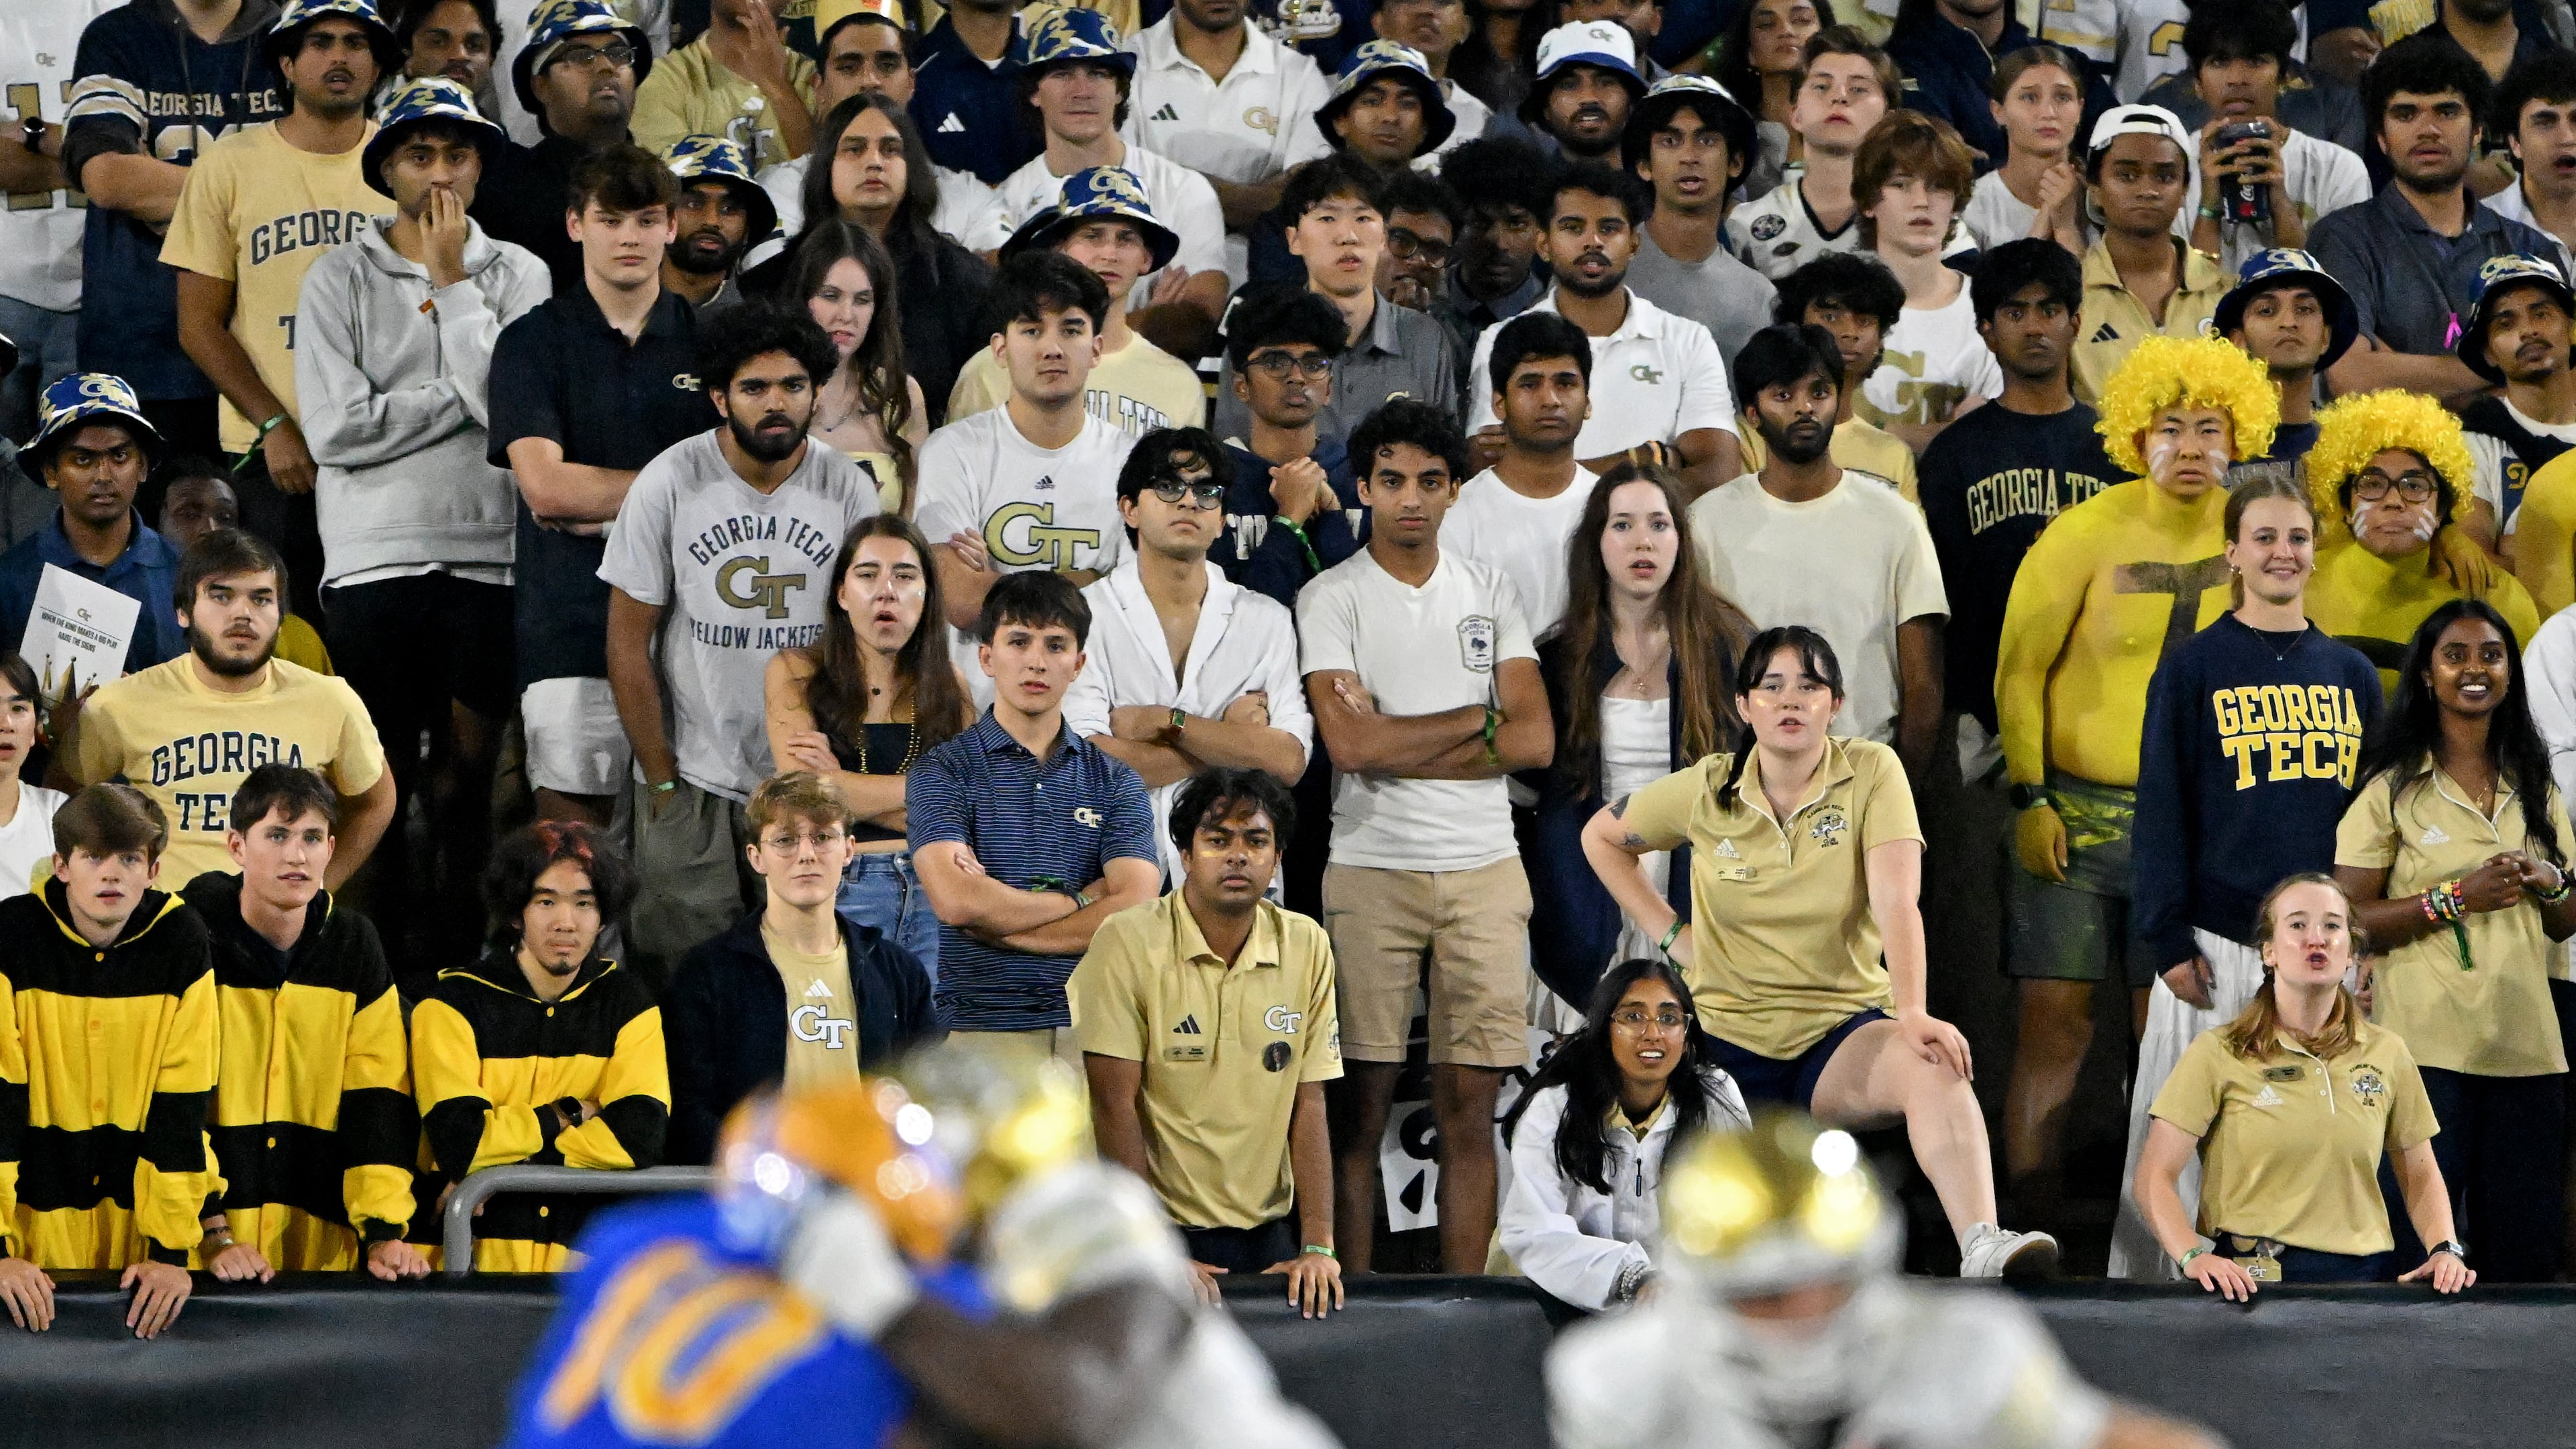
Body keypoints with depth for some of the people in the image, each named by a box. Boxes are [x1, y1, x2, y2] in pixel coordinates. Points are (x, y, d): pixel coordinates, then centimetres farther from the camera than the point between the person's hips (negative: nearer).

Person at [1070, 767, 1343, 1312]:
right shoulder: (1128, 941, -8)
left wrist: (1317, 1245, -4)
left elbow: (1308, 1104, 5)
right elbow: (1116, 1106, -10)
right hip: (1161, 1225, -3)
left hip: (1267, 1232, 4)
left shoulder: (1307, 948, 5)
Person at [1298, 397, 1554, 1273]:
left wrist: (1397, 743, -8)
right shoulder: (1332, 599, 0)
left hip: (1485, 871, 3)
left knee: (1471, 1107, 1)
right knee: (1362, 1101, -3)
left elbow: (1535, 740, 2)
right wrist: (1478, 721, -3)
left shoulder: (1490, 593, 11)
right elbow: (1350, 745, -12)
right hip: (1372, 870, -3)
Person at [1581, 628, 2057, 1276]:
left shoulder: (1872, 773, -7)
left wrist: (1912, 1015, -35)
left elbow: (1896, 903, -20)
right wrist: (1669, 933, 6)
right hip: (1730, 1041, 2)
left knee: (1931, 1065, -36)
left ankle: (1982, 1247, -52)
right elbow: (1601, 838, 17)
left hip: (1844, 1027, -2)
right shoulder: (1705, 791, -2)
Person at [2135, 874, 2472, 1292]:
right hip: (2248, 1281, -3)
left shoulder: (2387, 1053, 13)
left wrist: (2445, 1249, 3)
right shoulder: (2219, 1054, 3)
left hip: (2362, 1275, 3)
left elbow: (2420, 1175, 22)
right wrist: (2193, 1255, -17)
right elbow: (2156, 1175, -1)